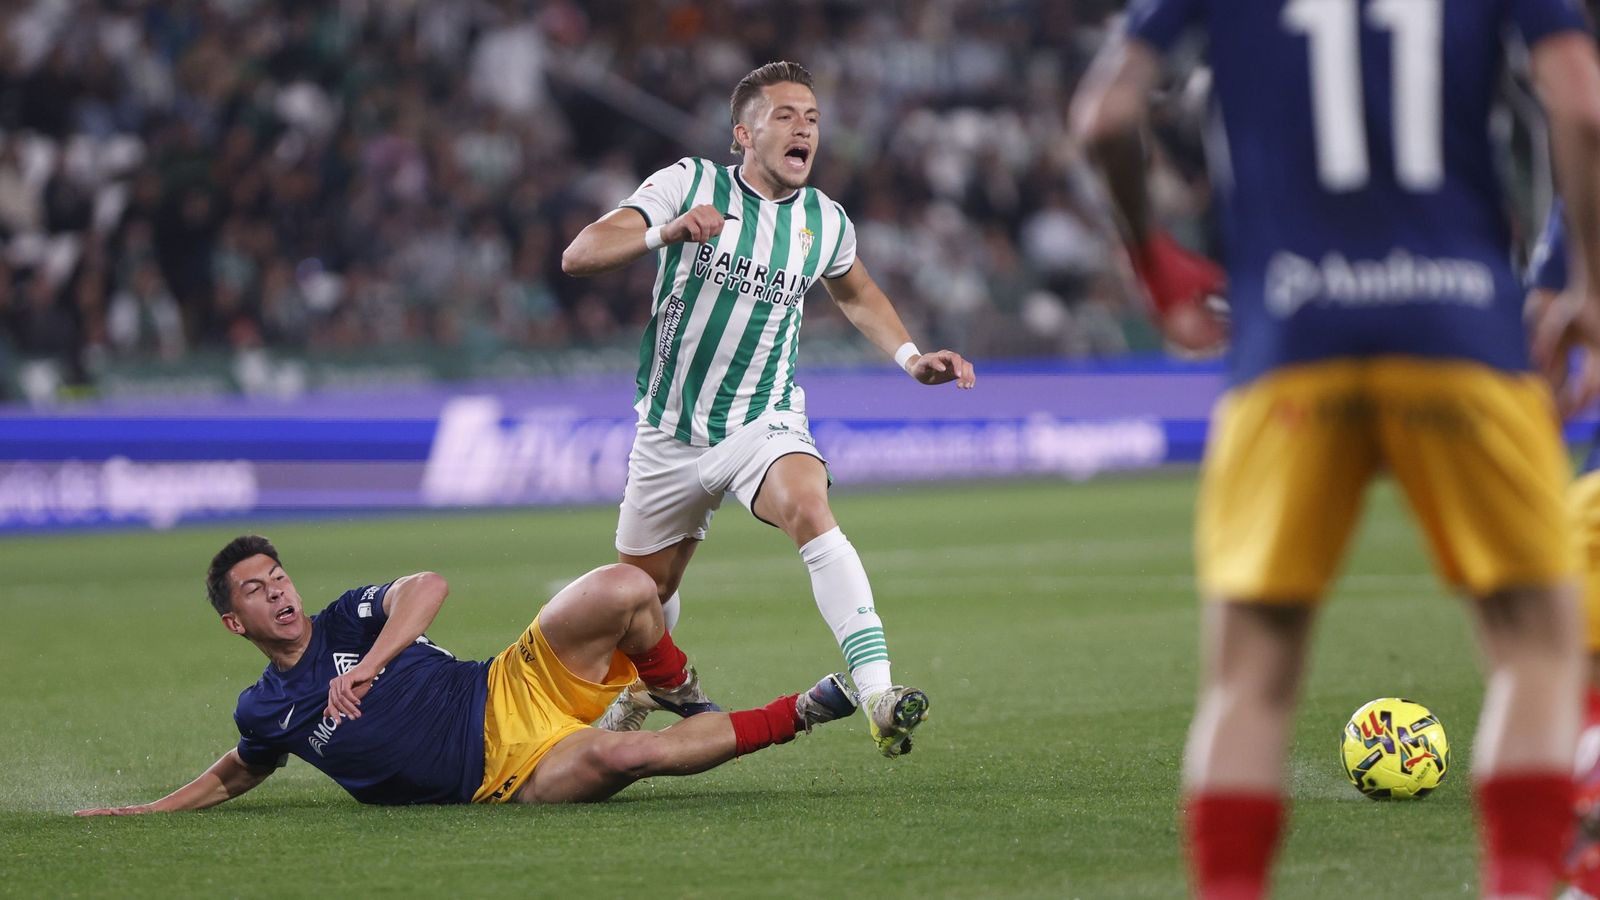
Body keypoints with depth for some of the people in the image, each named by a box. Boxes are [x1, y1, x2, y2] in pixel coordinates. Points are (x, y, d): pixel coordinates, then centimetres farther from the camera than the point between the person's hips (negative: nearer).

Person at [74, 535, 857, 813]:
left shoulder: (347, 620, 7)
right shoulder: (266, 711, 10)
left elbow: (427, 587, -11)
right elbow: (235, 774, 30)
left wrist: (367, 668, -19)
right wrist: (145, 812, 24)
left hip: (516, 690, 1)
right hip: (502, 773, -1)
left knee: (623, 588, -25)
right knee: (616, 754, -36)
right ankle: (792, 718, -19)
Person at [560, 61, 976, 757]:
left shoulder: (825, 222, 0)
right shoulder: (689, 183, -10)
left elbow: (857, 294, 24)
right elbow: (578, 257, -18)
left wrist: (912, 358, 8)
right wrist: (666, 232, -35)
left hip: (766, 421, 0)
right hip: (671, 433, 0)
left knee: (810, 512, -32)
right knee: (644, 593, 14)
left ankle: (879, 697, -42)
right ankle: (649, 686, 51)